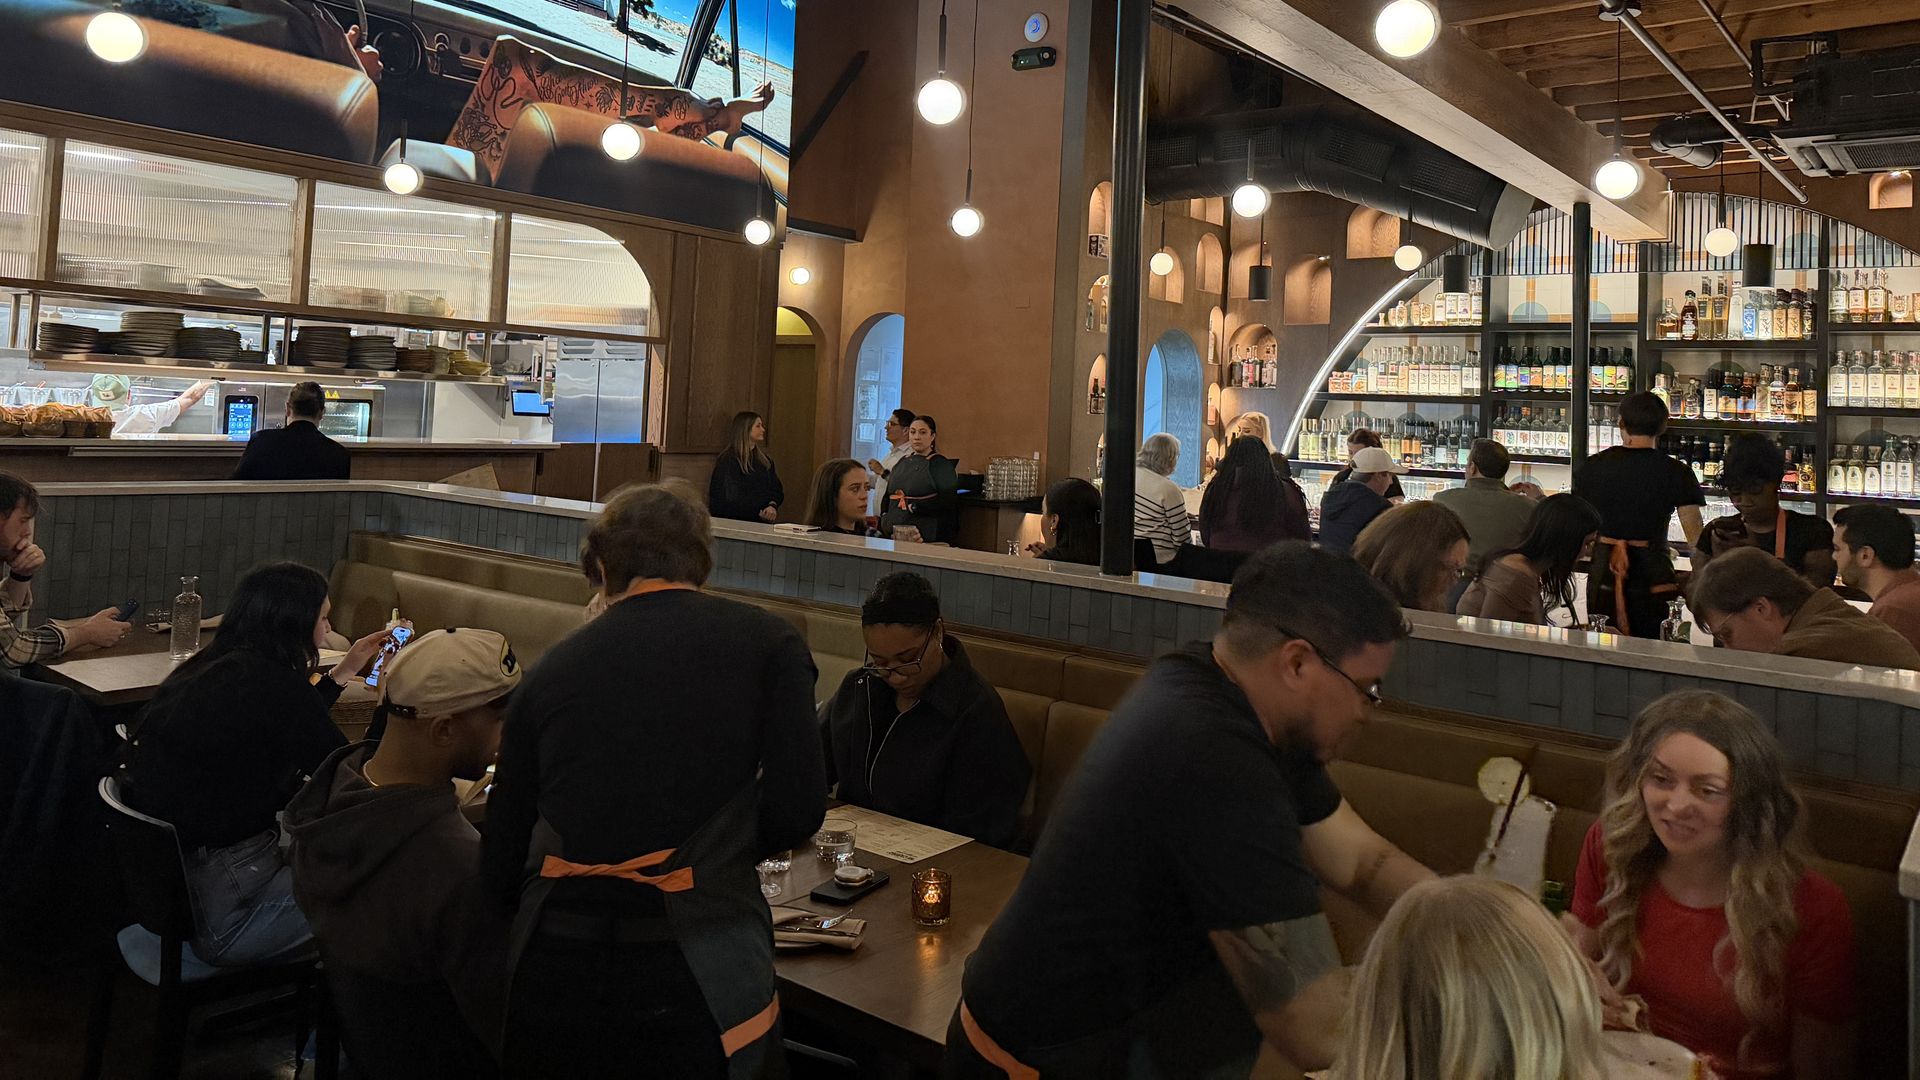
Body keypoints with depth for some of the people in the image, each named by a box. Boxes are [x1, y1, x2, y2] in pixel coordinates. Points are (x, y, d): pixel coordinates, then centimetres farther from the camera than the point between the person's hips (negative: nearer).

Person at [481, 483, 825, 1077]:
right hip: (696, 972, -2)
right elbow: (795, 810, -5)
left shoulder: (552, 668, 6)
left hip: (552, 966, 3)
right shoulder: (767, 640, 1)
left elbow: (501, 860, 9)